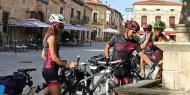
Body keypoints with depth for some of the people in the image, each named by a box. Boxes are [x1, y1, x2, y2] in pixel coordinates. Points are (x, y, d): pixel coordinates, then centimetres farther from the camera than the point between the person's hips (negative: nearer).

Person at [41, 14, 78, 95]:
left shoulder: (47, 36, 15)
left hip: (47, 69, 10)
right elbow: (54, 57, -21)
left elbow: (43, 56, 19)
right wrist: (68, 65, -17)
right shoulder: (52, 37, -15)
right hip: (51, 70, -10)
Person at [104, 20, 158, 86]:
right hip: (115, 67, -2)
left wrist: (151, 64, -22)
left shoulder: (134, 43, -4)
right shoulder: (116, 38, -8)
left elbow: (142, 54, -10)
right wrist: (107, 58, -12)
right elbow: (106, 47, 2)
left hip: (126, 69, 3)